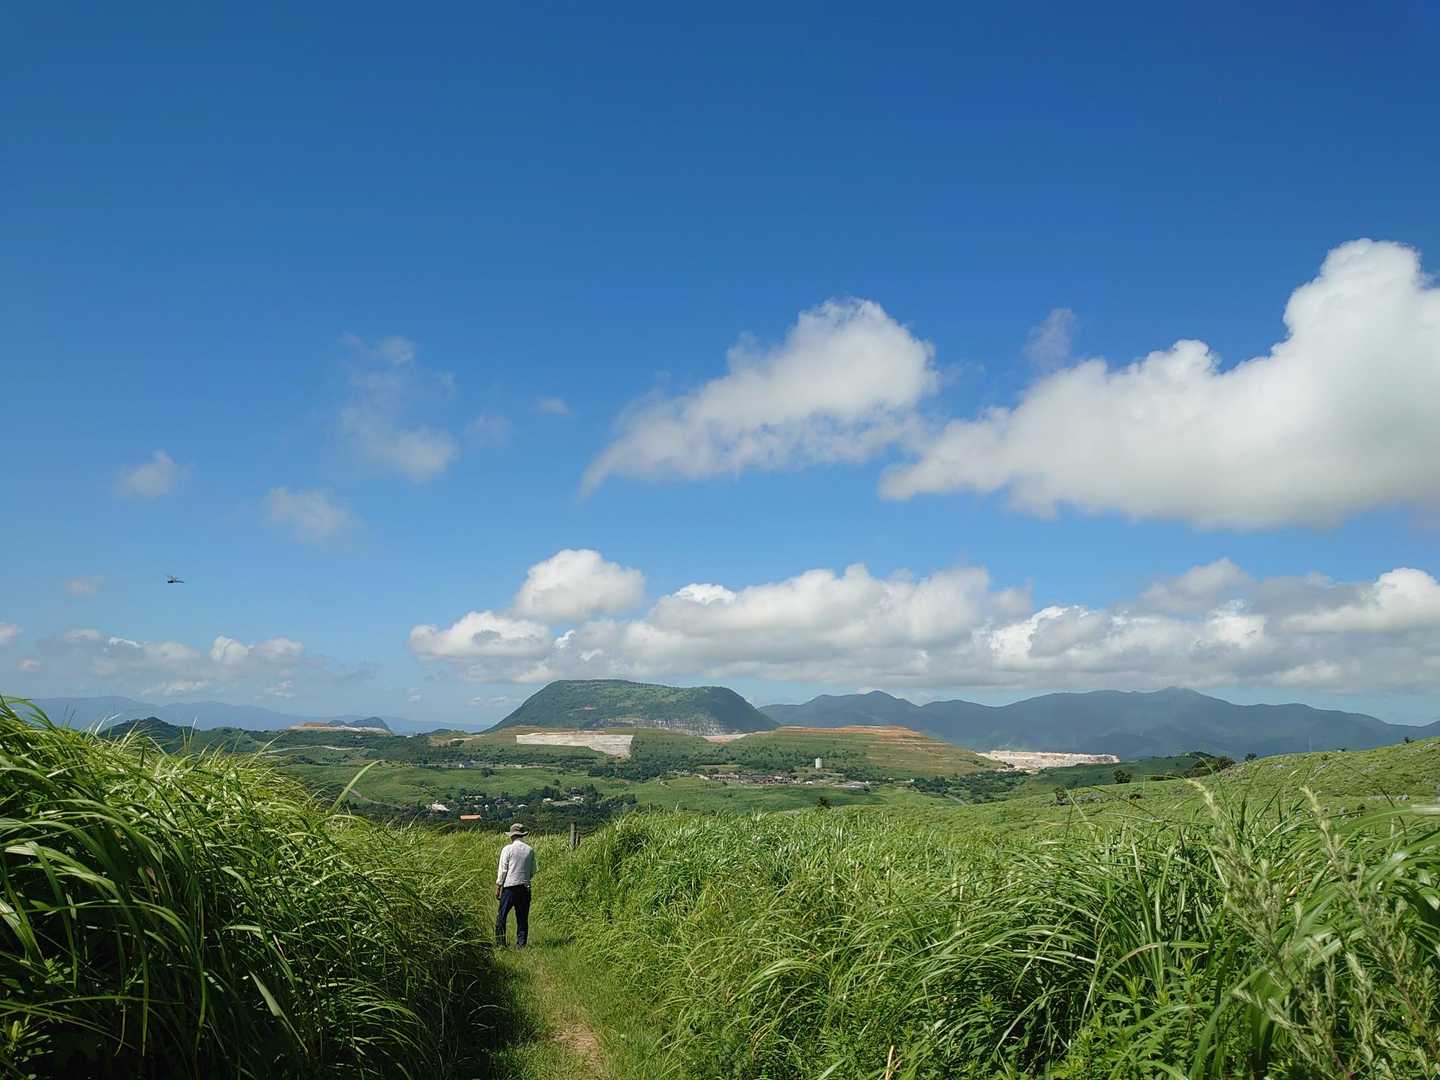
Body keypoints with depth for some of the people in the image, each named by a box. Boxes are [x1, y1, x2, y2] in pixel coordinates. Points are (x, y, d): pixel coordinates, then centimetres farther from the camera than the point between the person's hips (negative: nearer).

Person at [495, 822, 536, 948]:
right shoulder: (530, 850, 5)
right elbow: (533, 871, 10)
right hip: (525, 888, 4)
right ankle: (521, 944, 9)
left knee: (502, 916, 6)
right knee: (523, 918, 9)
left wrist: (497, 888, 1)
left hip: (510, 887, -3)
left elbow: (503, 870, -6)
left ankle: (500, 943, 4)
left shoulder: (507, 849, -5)